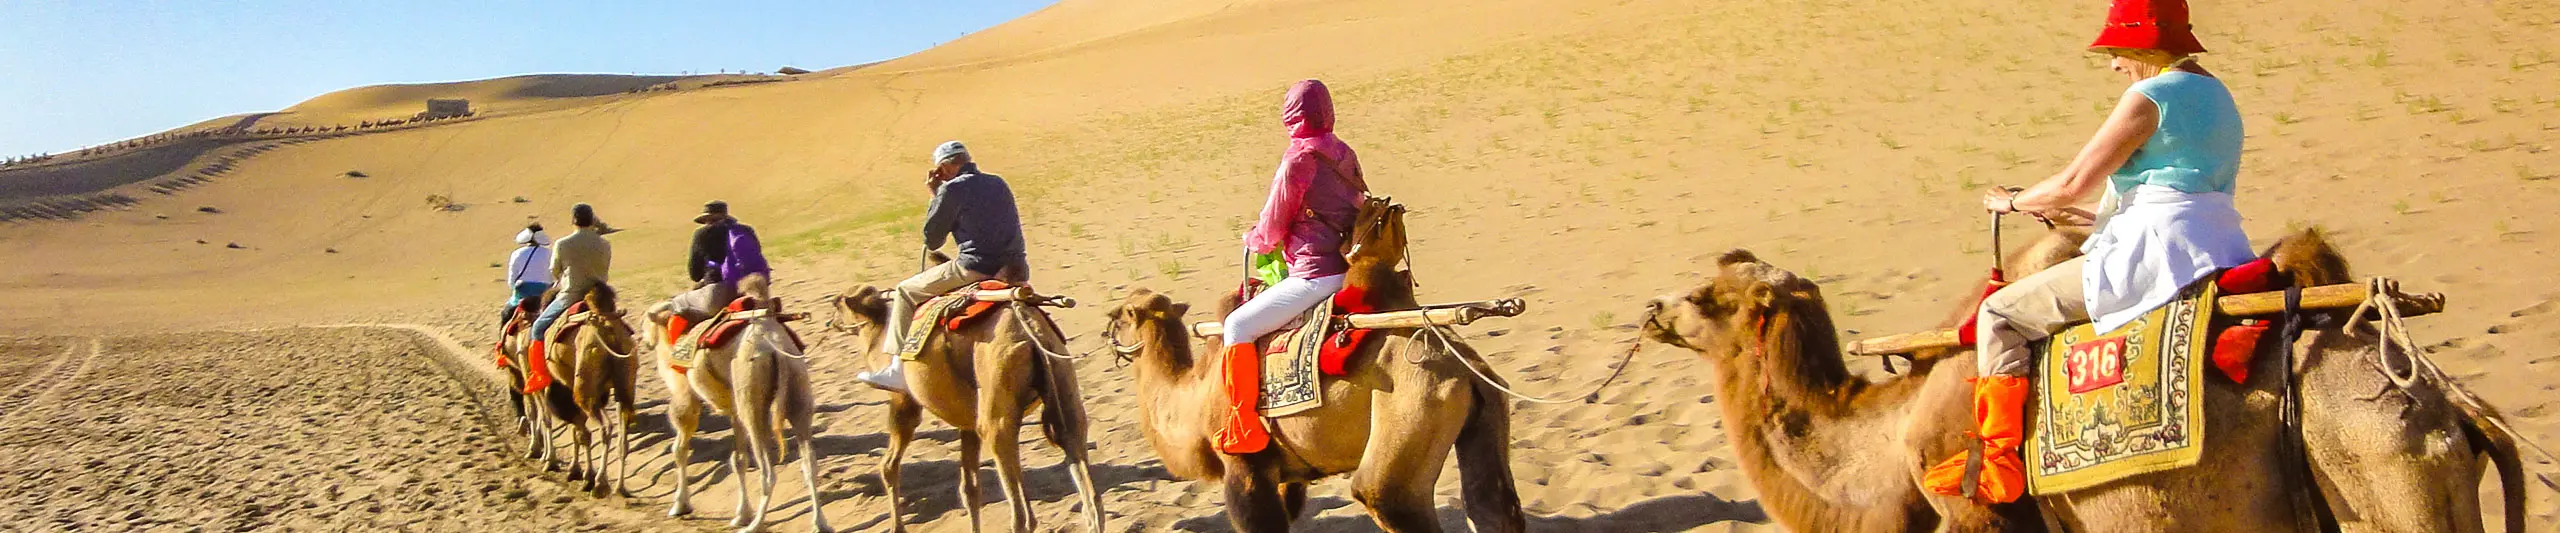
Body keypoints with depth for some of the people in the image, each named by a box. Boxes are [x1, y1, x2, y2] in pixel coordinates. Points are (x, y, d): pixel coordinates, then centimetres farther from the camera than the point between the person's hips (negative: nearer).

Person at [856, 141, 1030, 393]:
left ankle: (898, 371, 7)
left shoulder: (953, 188, -6)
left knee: (906, 291, 9)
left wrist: (936, 196, 11)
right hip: (1015, 266, 7)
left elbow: (932, 240, 2)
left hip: (976, 268, -7)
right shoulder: (999, 184, 15)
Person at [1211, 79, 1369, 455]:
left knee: (1238, 325, -3)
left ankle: (1243, 427, -4)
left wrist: (1252, 241, 18)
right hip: (1349, 266, 9)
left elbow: (1271, 231, -7)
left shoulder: (1296, 163, -15)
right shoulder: (1344, 155, 7)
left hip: (1315, 276, -9)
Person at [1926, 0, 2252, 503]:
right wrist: (2108, 214, 29)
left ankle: (1997, 460, -5)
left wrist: (2012, 202, 4)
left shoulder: (2148, 98, -12)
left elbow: (2072, 183, -14)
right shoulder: (2216, 93, 17)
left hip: (2157, 256, -10)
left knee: (2000, 314, -2)